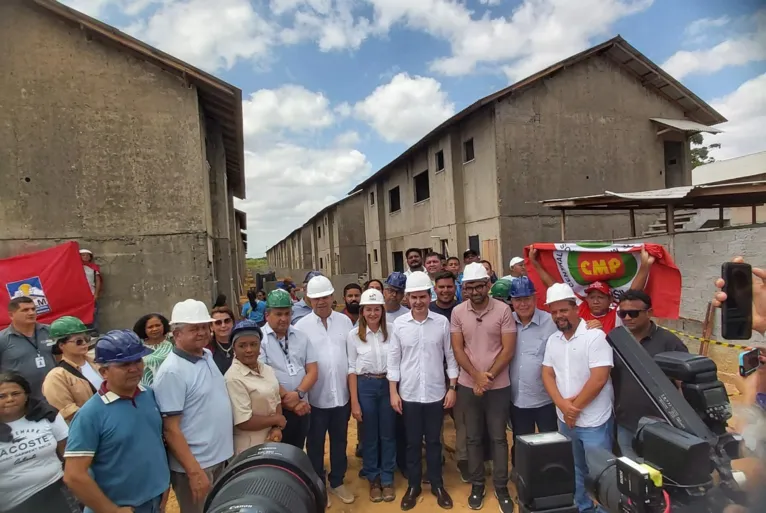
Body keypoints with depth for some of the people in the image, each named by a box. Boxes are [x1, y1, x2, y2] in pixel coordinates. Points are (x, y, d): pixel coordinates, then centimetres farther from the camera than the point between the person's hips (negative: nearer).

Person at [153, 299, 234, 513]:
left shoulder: (208, 355, 2)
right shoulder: (172, 372, -21)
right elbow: (170, 429, -21)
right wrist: (194, 472, -21)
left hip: (220, 457, 8)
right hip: (196, 464, -8)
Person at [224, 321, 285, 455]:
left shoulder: (267, 369, 2)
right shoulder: (234, 378, -21)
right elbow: (243, 422, -23)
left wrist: (277, 428, -9)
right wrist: (276, 420, -11)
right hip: (249, 448, -7)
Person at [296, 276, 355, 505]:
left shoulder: (345, 321, 0)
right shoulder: (301, 326, -8)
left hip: (342, 394, 3)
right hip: (315, 397, -2)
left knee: (339, 441, 19)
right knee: (315, 444, 15)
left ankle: (337, 482, 39)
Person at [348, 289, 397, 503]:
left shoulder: (392, 331, -5)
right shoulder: (354, 334, -5)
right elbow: (351, 369, -2)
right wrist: (354, 402, -4)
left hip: (388, 384, 1)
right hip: (365, 386, 0)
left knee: (388, 434, 12)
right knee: (370, 435, 13)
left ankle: (387, 479, 30)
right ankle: (373, 479, 32)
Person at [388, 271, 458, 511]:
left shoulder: (442, 322, -6)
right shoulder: (399, 324, -5)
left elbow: (450, 357, 0)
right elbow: (393, 360, -1)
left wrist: (452, 388, -1)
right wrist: (393, 392, -3)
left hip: (436, 393, 0)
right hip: (409, 394, 0)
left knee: (434, 442, 15)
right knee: (412, 443, 14)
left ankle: (437, 485, 33)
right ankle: (413, 486, 32)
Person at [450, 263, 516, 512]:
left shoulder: (503, 310, -9)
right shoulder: (458, 312, -4)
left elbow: (508, 349, -9)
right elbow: (457, 349, -3)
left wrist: (488, 377, -13)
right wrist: (477, 376, -14)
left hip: (499, 386, -1)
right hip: (468, 385, 2)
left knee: (498, 438, 11)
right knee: (473, 438, 13)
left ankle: (501, 487, 27)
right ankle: (477, 485, 30)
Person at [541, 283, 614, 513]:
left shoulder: (595, 336, -15)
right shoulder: (552, 340, 5)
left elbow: (598, 379, -20)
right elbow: (547, 375, 3)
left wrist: (575, 407, -13)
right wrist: (563, 405, -12)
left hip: (594, 422, -6)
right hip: (564, 420, 6)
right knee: (576, 470, 21)